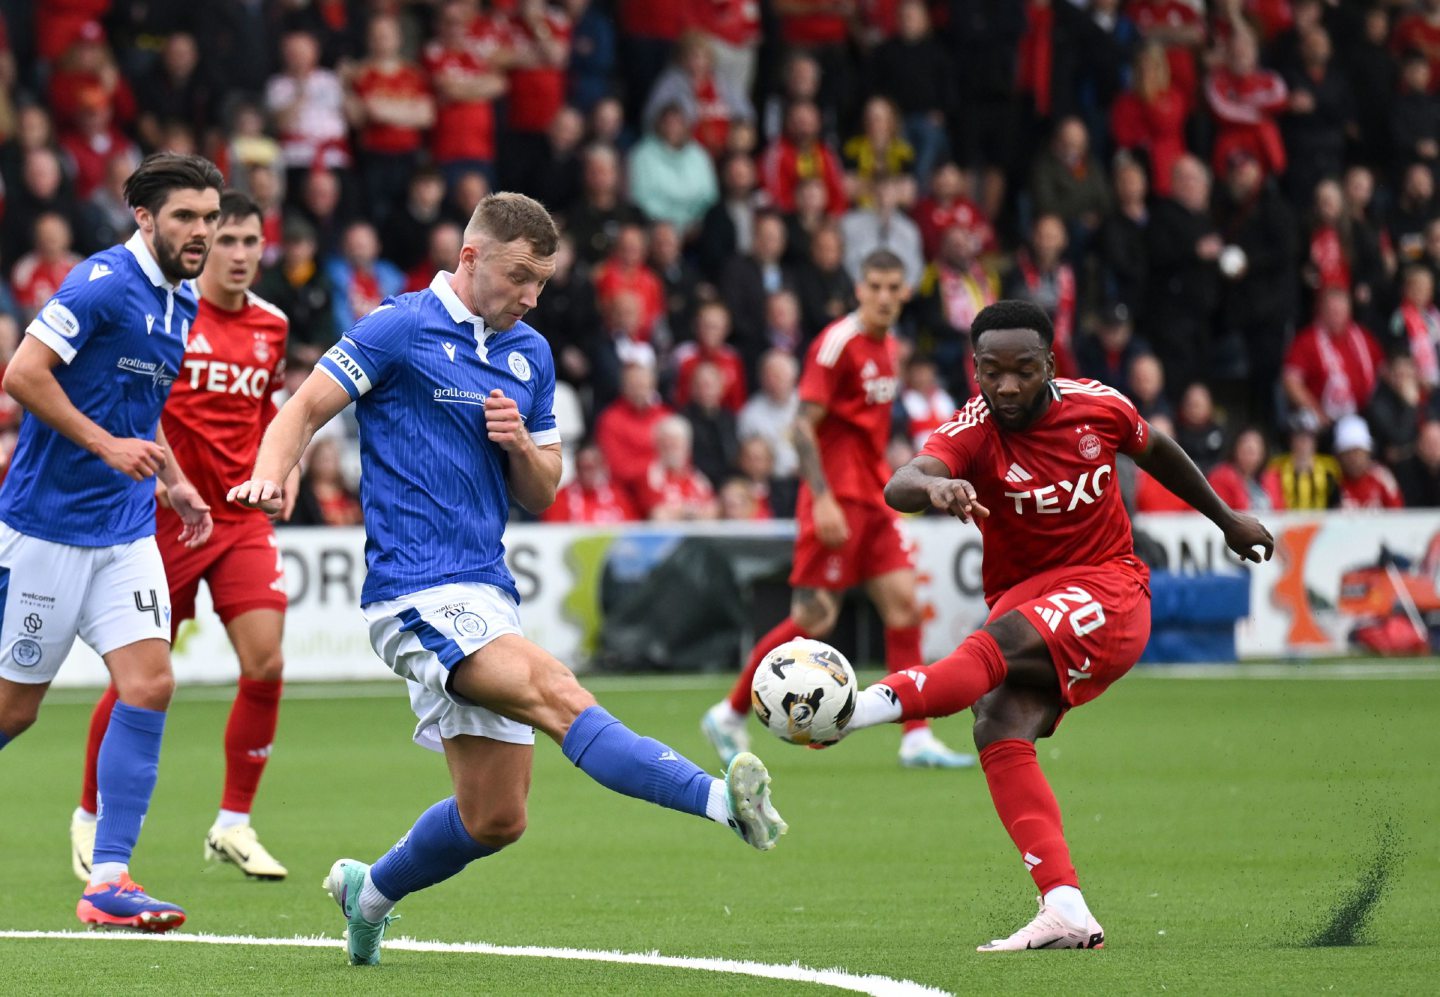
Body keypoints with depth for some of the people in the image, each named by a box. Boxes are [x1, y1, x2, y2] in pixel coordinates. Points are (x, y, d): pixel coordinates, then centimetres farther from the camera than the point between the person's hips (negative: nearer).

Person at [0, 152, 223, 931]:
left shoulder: (181, 304, 11)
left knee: (149, 684, -8)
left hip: (124, 531, 7)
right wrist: (106, 444, -22)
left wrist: (173, 480, 17)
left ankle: (108, 880, -8)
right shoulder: (103, 284, -16)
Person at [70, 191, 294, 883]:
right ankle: (90, 816, 22)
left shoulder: (271, 327, 7)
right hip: (164, 518, -4)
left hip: (242, 520, 4)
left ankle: (233, 826, 2)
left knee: (265, 665, -10)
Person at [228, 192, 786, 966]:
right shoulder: (401, 329, -4)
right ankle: (720, 800, -48)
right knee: (558, 695, -29)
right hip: (418, 595, -8)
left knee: (494, 820, 7)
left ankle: (370, 891, 32)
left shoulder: (531, 356, 15)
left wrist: (521, 444, -4)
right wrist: (269, 477, -24)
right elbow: (305, 410, -4)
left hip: (485, 596, 8)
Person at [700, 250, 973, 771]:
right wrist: (823, 499, -23)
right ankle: (729, 715, 8)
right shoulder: (838, 343, -13)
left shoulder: (888, 346, 13)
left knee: (903, 603, -2)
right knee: (815, 618, -7)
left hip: (872, 500, 8)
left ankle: (917, 739, -3)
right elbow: (803, 426, -17)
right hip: (836, 500, -8)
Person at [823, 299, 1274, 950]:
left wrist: (1226, 519, 33)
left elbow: (1155, 450, 20)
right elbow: (898, 487, -31)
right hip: (1024, 598, 1)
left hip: (1107, 593, -1)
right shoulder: (972, 432, -10)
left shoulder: (1096, 407, -3)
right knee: (999, 731, -25)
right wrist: (933, 488, -56)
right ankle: (1067, 913, -31)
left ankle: (860, 709, -48)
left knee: (1003, 640, -33)